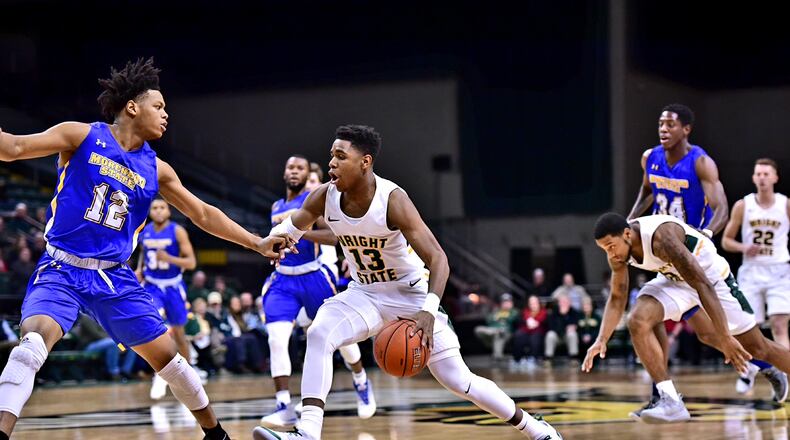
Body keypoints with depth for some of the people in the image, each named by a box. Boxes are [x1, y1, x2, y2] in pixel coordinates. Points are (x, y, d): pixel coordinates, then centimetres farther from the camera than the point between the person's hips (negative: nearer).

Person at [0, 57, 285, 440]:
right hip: (62, 269, -4)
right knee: (34, 340, -31)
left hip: (114, 277, 4)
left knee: (166, 356, 7)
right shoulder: (82, 136, -4)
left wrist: (257, 243, 13)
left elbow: (203, 214, 16)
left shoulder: (155, 169, 8)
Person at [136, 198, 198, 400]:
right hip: (152, 286, 1)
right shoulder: (145, 231, 0)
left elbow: (192, 262, -13)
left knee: (178, 332, 9)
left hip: (173, 287, -1)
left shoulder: (177, 231, -11)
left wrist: (170, 259, -28)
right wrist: (139, 268, 2)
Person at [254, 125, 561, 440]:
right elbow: (291, 227, 4)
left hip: (410, 293, -4)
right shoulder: (325, 197, -13)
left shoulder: (392, 199, -27)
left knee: (458, 381, -4)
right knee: (318, 335, -24)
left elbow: (437, 259, -29)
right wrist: (276, 237, -23)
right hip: (364, 294, 4)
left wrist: (428, 312, -44)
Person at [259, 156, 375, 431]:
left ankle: (361, 382, 38)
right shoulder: (277, 208, 14)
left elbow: (333, 235, -21)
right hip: (283, 281, 4)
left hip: (313, 278, -4)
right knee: (276, 339, -16)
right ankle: (284, 408, -19)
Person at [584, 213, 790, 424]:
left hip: (712, 275, -5)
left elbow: (704, 285, -37)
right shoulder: (617, 247, -16)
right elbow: (617, 298, -2)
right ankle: (671, 401, -18)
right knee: (638, 322, -20)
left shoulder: (662, 237, -38)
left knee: (756, 347, 4)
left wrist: (725, 339, -40)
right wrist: (601, 340, -16)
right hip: (676, 280, 6)